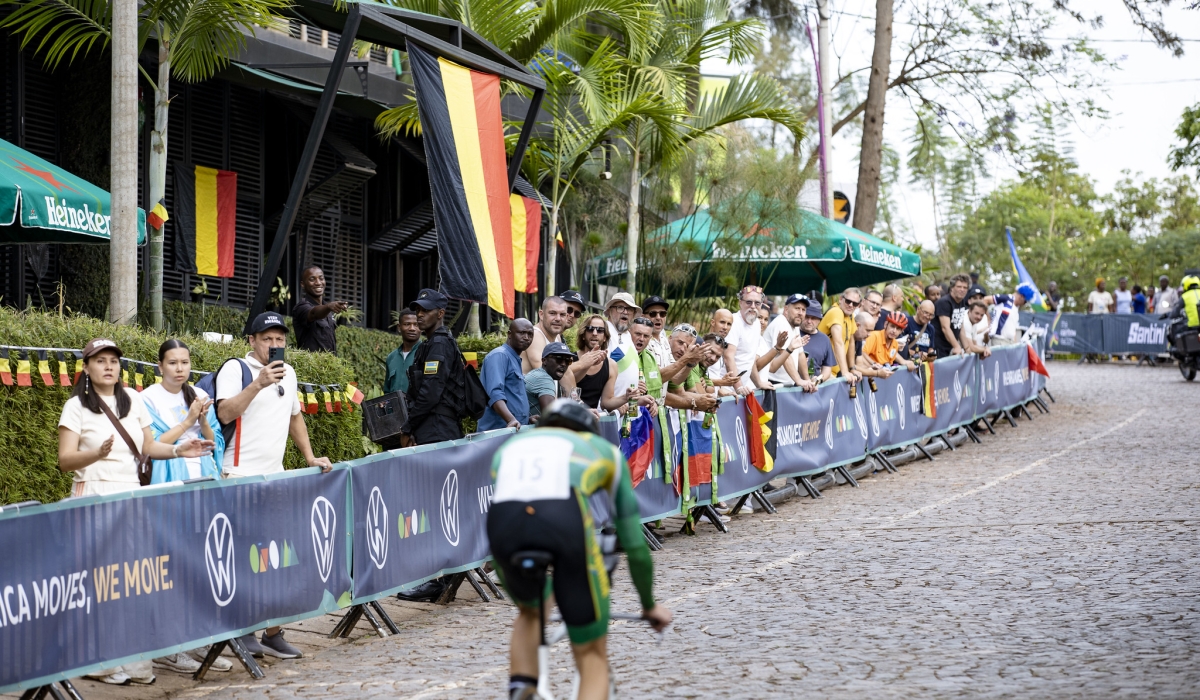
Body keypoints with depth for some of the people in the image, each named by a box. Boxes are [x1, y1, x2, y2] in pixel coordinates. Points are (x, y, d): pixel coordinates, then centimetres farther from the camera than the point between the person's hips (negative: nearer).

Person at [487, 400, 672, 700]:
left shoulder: (509, 447, 41)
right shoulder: (604, 450, 37)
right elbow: (635, 544, 39)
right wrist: (649, 605, 54)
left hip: (503, 519, 3)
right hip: (565, 518, -2)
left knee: (530, 612, 36)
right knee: (593, 658, 14)